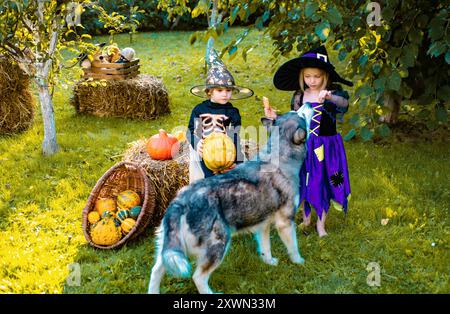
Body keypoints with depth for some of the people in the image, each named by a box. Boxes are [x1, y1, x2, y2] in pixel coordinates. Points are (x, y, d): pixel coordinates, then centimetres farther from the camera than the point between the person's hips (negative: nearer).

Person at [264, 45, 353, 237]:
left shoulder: (334, 93, -12)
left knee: (322, 183, 8)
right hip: (303, 146, 3)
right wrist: (276, 117, -8)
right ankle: (306, 218, 35)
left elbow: (344, 103, -36)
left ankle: (321, 223, 27)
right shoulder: (299, 96, 0)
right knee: (304, 183, 12)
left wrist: (329, 97, -56)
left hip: (325, 147, -3)